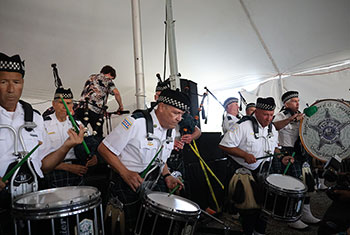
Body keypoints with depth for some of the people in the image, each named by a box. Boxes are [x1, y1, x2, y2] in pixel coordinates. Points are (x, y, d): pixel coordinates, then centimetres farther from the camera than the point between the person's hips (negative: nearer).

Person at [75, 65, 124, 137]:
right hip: (96, 111, -4)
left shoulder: (91, 77, 28)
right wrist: (121, 106, 10)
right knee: (98, 136, 7)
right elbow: (116, 93, -6)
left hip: (82, 108, 4)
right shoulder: (107, 80, 11)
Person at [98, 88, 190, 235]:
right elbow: (104, 149, -18)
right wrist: (126, 173, -26)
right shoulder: (136, 122, -21)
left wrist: (167, 176, 1)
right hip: (128, 185, -6)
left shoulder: (171, 131, 4)